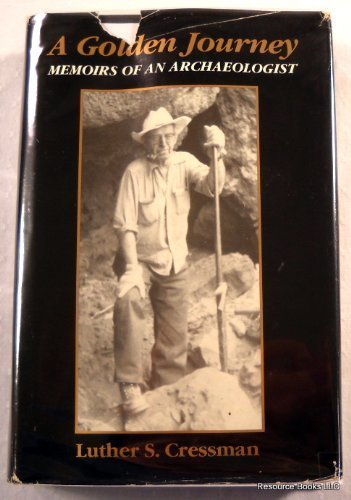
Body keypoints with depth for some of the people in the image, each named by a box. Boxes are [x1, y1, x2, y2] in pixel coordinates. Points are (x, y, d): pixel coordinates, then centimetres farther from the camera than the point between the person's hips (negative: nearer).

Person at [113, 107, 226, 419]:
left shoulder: (184, 162, -3)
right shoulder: (135, 171, -14)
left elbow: (211, 185, -18)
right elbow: (125, 225, -16)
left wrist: (217, 157, -36)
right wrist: (132, 267, -25)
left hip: (175, 262, 4)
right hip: (142, 258, -3)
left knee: (174, 336, 8)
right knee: (128, 301, -34)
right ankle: (130, 384, -25)